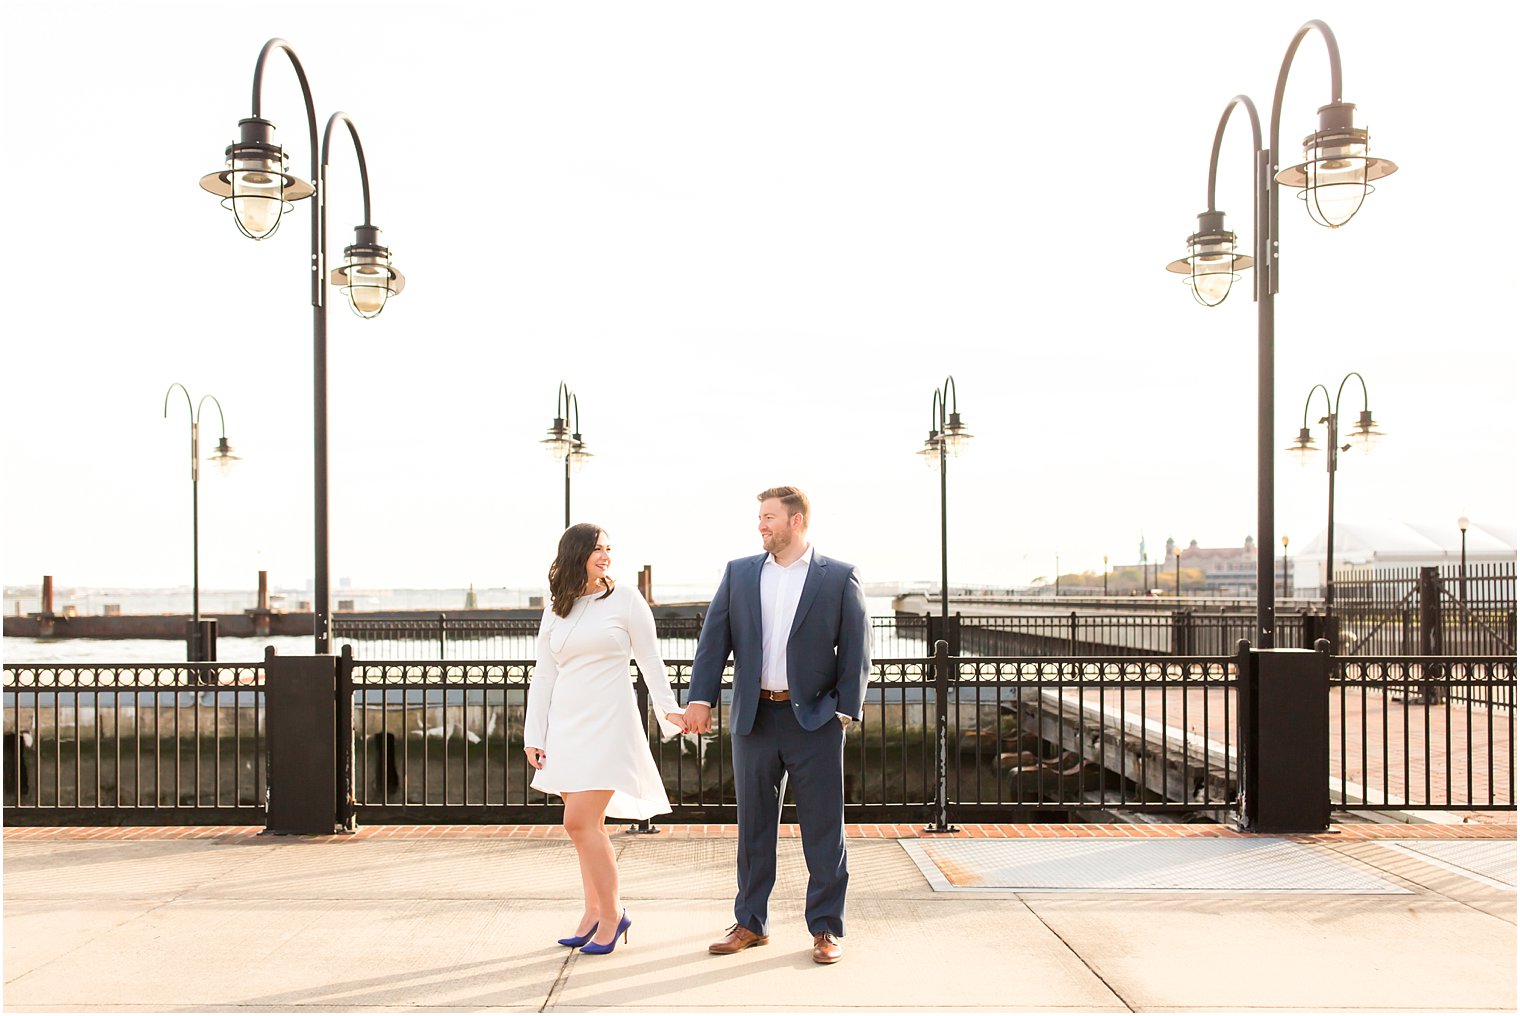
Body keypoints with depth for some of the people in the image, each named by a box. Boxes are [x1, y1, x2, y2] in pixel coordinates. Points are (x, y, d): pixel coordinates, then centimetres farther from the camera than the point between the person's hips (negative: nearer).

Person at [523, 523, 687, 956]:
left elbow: (650, 661, 1)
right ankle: (594, 912, 21)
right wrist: (534, 735, 9)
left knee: (580, 821, -12)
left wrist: (669, 709, -8)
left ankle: (611, 913, 2)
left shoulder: (625, 599, 0)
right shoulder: (555, 609, 12)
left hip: (608, 722, -5)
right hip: (566, 724, 5)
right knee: (586, 824, 9)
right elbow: (544, 675, 13)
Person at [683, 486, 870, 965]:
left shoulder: (839, 577, 0)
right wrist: (701, 697, -7)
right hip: (754, 717, 3)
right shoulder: (739, 573, 8)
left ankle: (826, 928, 15)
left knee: (823, 827, 3)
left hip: (814, 719, -3)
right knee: (753, 825, 11)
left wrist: (845, 709, -9)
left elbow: (856, 647, -2)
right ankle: (750, 924, 23)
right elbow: (714, 637, 3)